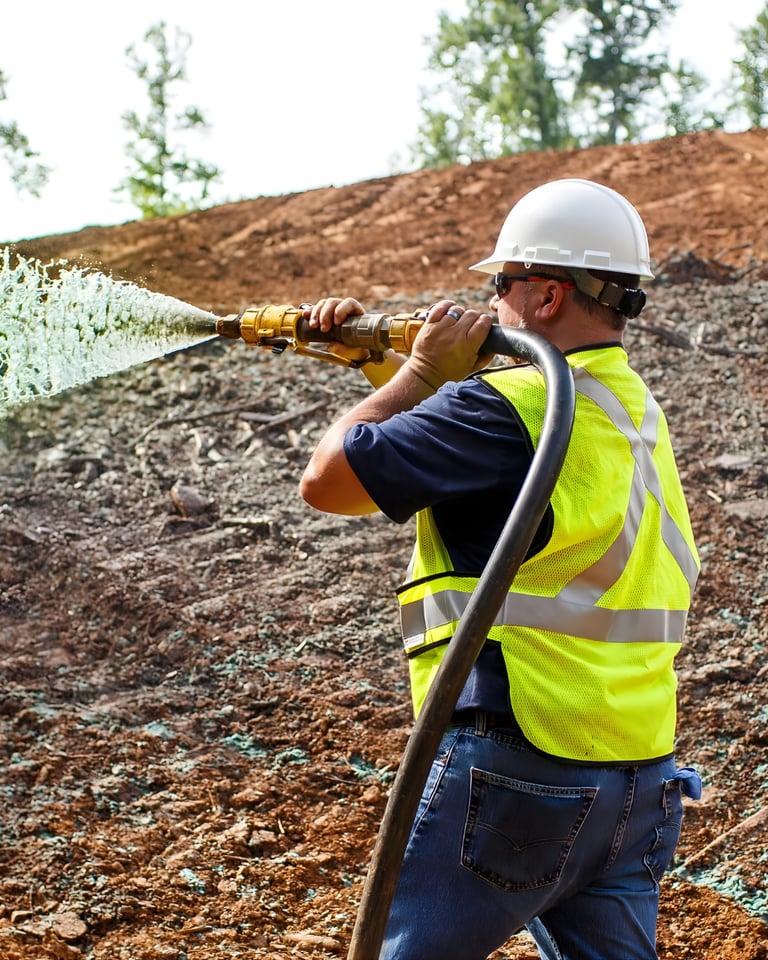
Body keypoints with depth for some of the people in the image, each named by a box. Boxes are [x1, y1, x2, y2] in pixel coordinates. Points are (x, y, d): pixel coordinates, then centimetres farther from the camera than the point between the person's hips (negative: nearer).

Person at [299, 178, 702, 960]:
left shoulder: (514, 405, -16)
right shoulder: (628, 405, 13)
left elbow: (325, 481, -10)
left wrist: (422, 369, 0)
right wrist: (376, 358, 19)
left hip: (517, 772, -8)